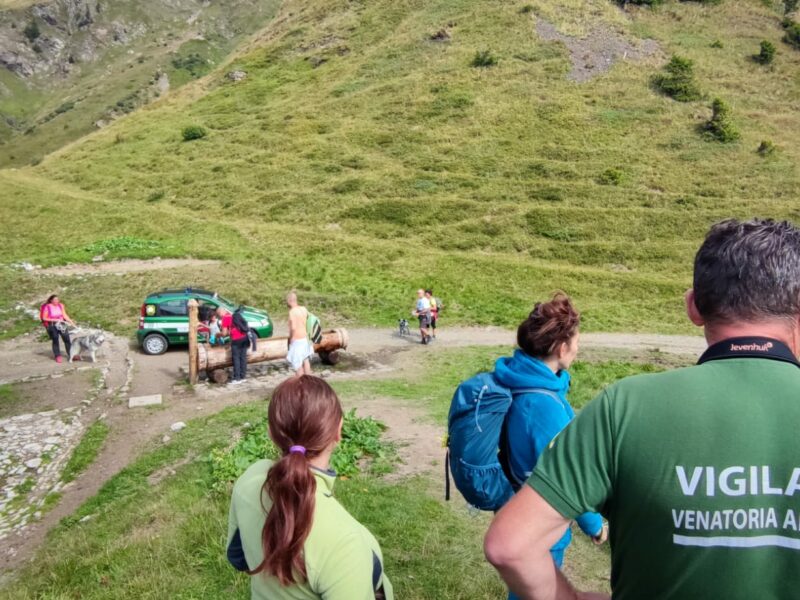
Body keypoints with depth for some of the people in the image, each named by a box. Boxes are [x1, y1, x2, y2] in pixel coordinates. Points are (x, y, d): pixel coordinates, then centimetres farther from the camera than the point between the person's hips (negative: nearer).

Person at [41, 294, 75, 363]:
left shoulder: (60, 305, 4)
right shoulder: (47, 307, -8)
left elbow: (65, 315, 9)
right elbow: (44, 318, -8)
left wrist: (71, 322, 3)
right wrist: (55, 320, -15)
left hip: (61, 324, 4)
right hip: (52, 326, -3)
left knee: (67, 339, -1)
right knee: (55, 341, 1)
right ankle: (57, 356, 11)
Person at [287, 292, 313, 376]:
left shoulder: (292, 311, -17)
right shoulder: (304, 309, 4)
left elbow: (293, 327, -25)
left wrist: (290, 337, -12)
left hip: (297, 340, -7)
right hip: (305, 338, 7)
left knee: (298, 364, 1)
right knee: (305, 361, 15)